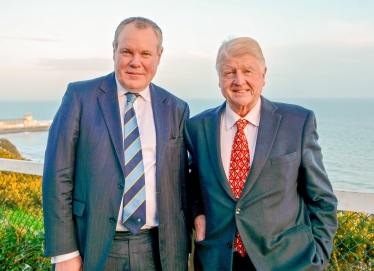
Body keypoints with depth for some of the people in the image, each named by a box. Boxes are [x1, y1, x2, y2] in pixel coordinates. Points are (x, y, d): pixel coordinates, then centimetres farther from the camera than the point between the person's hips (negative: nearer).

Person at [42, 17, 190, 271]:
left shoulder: (176, 109, 4)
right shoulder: (80, 96, -4)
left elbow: (180, 182, 8)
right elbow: (58, 175, -6)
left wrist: (181, 249, 8)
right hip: (94, 248, -2)